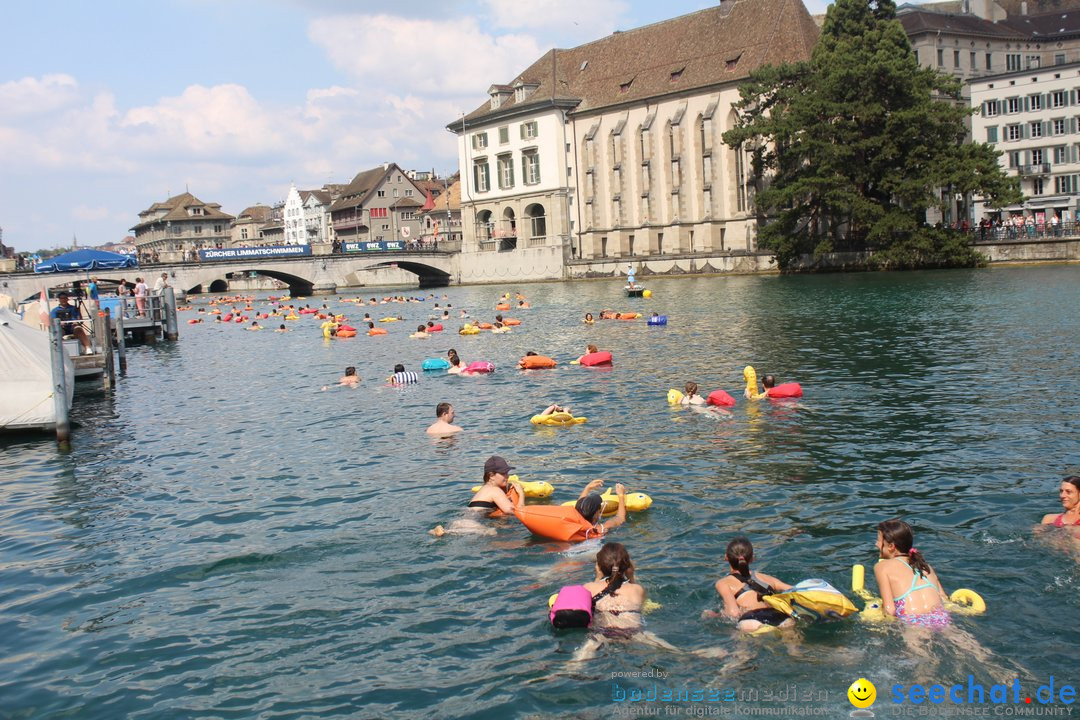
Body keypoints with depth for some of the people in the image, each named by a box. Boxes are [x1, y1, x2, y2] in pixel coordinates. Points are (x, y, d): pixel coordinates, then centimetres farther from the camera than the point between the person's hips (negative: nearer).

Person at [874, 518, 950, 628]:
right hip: (942, 618, 5)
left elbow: (890, 610, -2)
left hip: (914, 623, -5)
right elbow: (945, 600, 16)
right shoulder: (926, 566, 23)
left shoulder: (882, 567, 8)